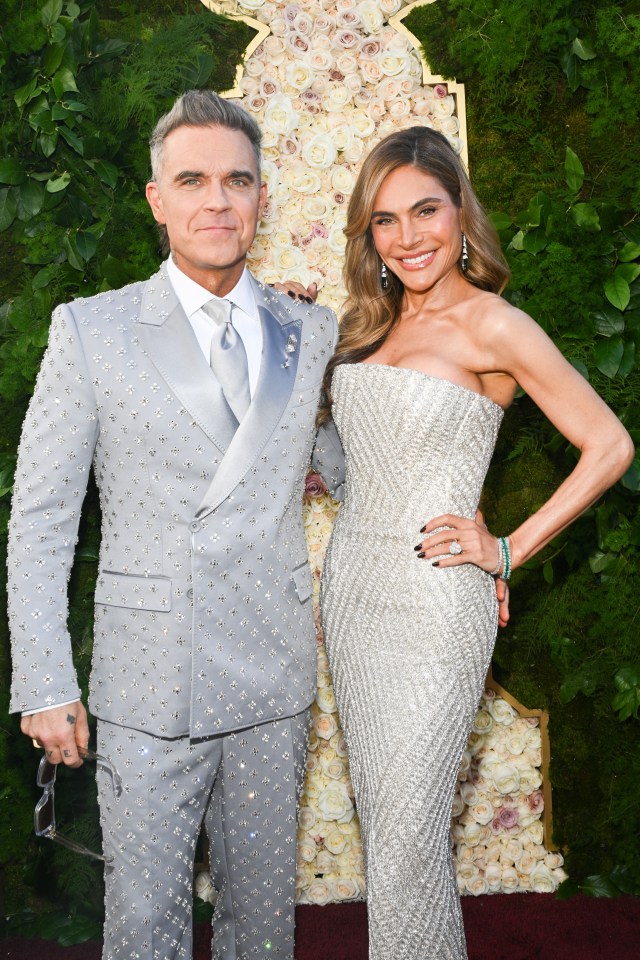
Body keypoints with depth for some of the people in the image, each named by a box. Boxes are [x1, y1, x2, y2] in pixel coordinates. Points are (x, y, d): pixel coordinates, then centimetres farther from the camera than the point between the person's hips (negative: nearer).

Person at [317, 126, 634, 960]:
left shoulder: (493, 327, -10)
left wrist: (509, 551, -10)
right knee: (378, 806, 16)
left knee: (407, 831, -1)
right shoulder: (372, 324, 11)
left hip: (432, 599, -7)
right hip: (350, 583, 7)